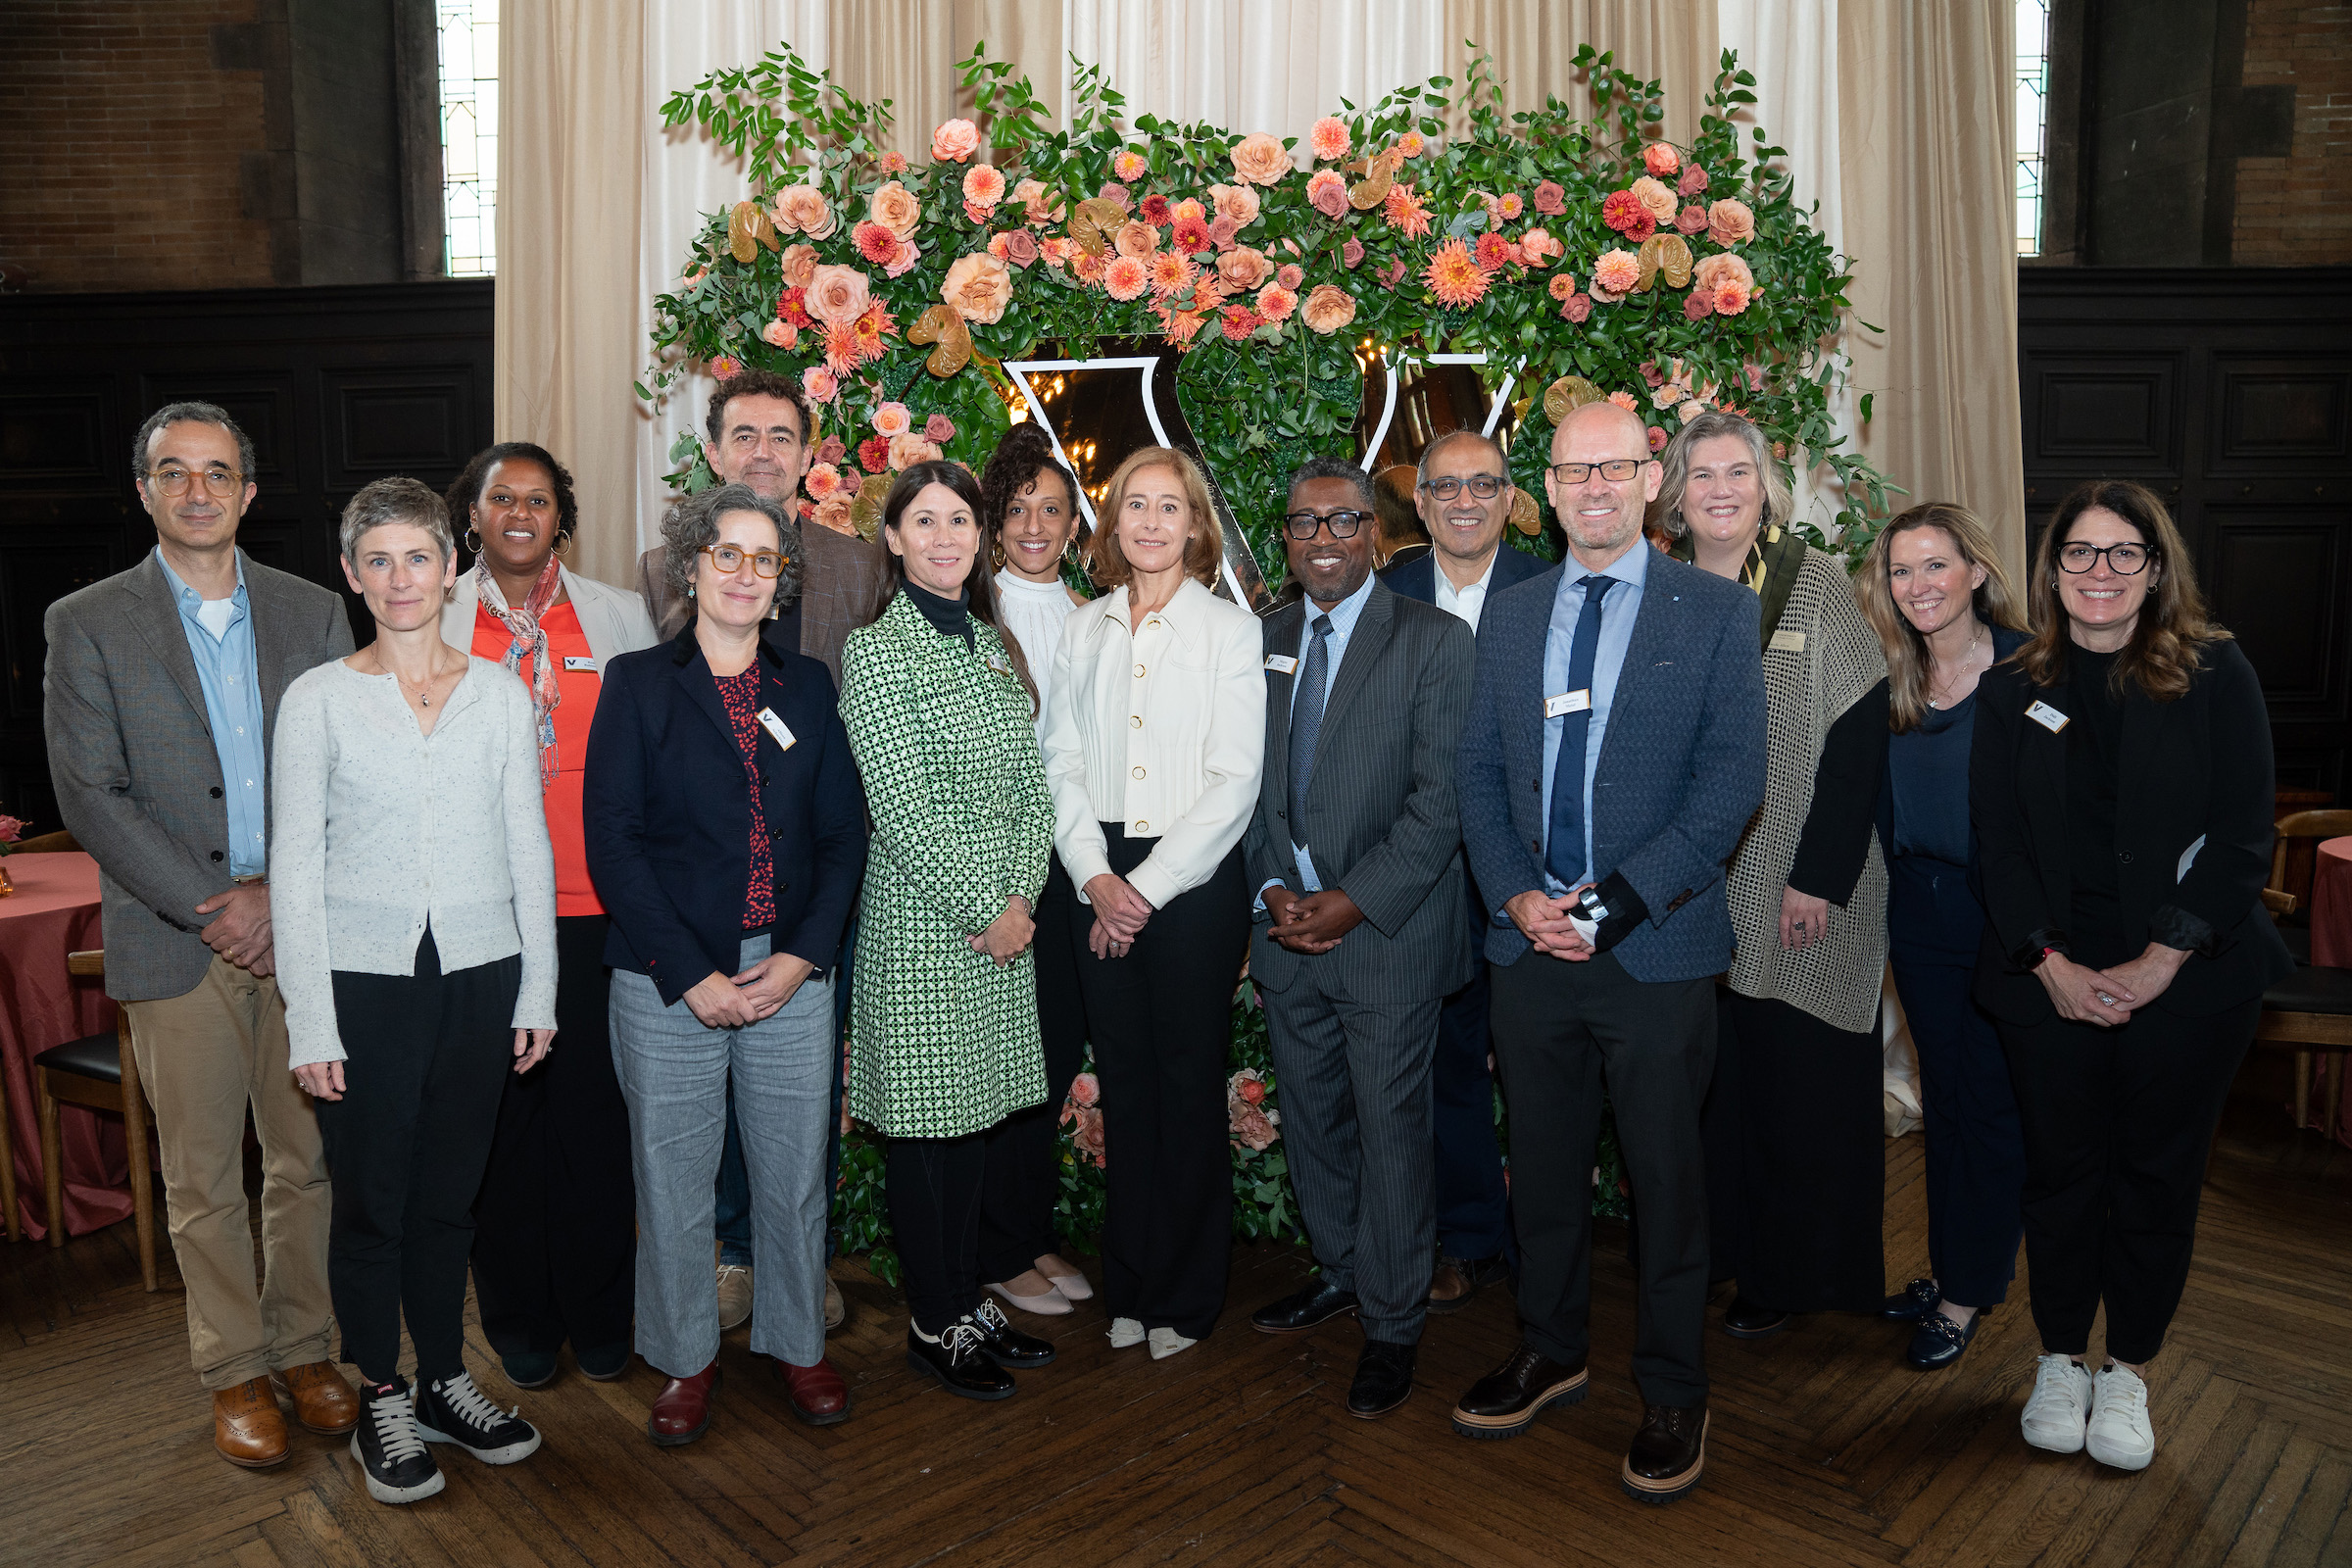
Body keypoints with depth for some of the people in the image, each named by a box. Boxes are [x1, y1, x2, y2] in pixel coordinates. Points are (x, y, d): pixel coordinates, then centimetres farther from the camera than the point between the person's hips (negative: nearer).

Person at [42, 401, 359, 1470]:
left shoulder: (313, 613, 7)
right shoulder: (87, 624, 1)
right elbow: (90, 797, -5)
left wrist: (282, 894, -9)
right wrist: (211, 910, -11)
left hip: (305, 932, 2)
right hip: (174, 943, -2)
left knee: (307, 1161, 9)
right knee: (204, 1181, 8)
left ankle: (304, 1349, 26)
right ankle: (235, 1372, 23)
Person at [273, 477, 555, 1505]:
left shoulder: (500, 694, 4)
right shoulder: (318, 699, -1)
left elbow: (528, 848, 7)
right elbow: (295, 866, -2)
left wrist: (537, 993, 4)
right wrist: (310, 1022, -6)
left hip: (480, 973, 2)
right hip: (364, 978, -2)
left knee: (450, 1194, 12)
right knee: (371, 1199, 7)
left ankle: (445, 1384, 29)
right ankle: (381, 1402, 25)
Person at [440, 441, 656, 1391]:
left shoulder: (618, 618, 7)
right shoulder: (434, 621, 6)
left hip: (595, 899, 0)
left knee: (594, 1106, 4)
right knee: (503, 1109, 7)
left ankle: (599, 1315, 21)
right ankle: (518, 1320, 24)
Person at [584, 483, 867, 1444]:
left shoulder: (808, 687, 9)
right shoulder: (637, 684, 1)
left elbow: (844, 833, 6)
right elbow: (611, 841, -5)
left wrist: (804, 955, -7)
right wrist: (690, 975, -12)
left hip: (793, 976, 2)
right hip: (668, 981, -2)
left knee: (794, 1173, 10)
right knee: (673, 1178, 8)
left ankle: (797, 1345, 30)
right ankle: (685, 1360, 28)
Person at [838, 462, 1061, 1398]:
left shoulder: (993, 643, 12)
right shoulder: (875, 651, -9)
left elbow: (1030, 787, 10)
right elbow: (902, 809, -15)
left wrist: (1023, 895, -3)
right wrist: (984, 909, -13)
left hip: (1006, 915, 7)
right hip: (921, 919, -6)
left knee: (978, 1109, 14)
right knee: (925, 1120, 4)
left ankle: (970, 1300, 28)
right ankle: (934, 1325, 18)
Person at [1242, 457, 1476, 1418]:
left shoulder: (1435, 642, -6)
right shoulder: (1263, 642, 10)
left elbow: (1442, 799, -12)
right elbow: (1250, 781, 11)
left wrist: (1356, 901, -16)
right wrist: (1272, 887, -3)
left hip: (1388, 934, -5)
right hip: (1287, 931, 5)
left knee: (1391, 1129, 3)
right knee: (1310, 1116, 17)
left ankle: (1392, 1325, 19)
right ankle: (1340, 1271, 38)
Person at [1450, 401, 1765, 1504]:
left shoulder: (1717, 613, -1)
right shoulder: (1507, 618, 11)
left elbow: (1734, 780, -8)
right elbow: (1479, 773, 10)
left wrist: (1618, 900, -15)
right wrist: (1515, 896, -5)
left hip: (1656, 949, -3)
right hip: (1530, 943, 4)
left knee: (1666, 1178, 7)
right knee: (1543, 1164, 15)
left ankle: (1672, 1393, 24)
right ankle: (1550, 1352, 34)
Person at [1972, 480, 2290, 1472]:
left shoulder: (2215, 676, -2)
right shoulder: (2011, 691, 4)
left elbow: (2241, 839, -7)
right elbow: (1999, 844, 1)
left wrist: (2157, 964, -14)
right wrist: (2053, 965, -10)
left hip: (2189, 977, -1)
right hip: (2049, 975, 1)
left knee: (2157, 1176, 9)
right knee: (2061, 1169, 9)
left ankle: (2128, 1373, 25)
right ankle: (2060, 1361, 26)